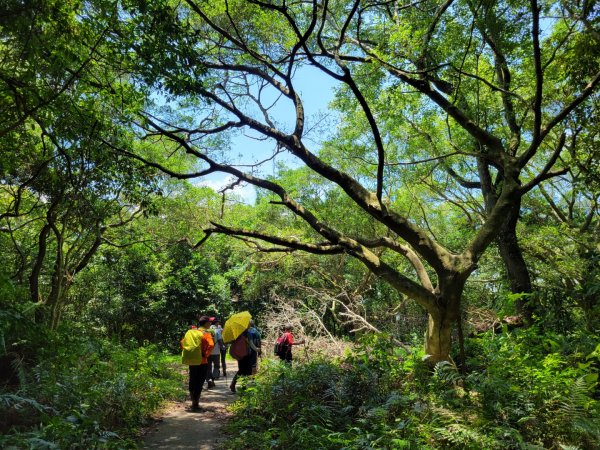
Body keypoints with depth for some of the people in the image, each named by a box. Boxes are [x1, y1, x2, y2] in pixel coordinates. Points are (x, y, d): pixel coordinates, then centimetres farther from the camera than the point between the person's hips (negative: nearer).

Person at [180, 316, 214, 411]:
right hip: (201, 361, -6)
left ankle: (193, 402, 27)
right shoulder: (205, 333, -10)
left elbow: (182, 342, 11)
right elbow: (211, 345, -25)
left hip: (191, 361, 6)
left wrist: (187, 354, 14)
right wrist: (205, 355, -12)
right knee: (199, 383, 3)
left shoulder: (191, 332, 8)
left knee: (192, 382, 18)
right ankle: (196, 404, 5)